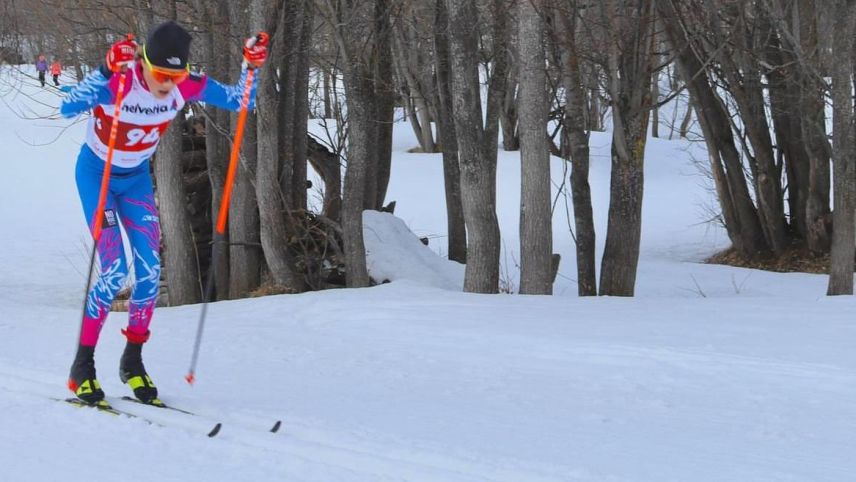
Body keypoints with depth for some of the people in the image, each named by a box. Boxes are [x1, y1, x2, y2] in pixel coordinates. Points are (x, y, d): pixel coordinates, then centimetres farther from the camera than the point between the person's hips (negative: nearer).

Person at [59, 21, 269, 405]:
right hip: (96, 174, -5)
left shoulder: (186, 86, -19)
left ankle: (133, 361, 12)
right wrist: (107, 71, -59)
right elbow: (67, 108, -48)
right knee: (115, 270, -15)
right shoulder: (118, 81, -32)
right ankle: (83, 366, -2)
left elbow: (241, 101, -8)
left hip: (136, 177, 5)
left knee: (150, 269, -6)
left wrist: (252, 67, -27)